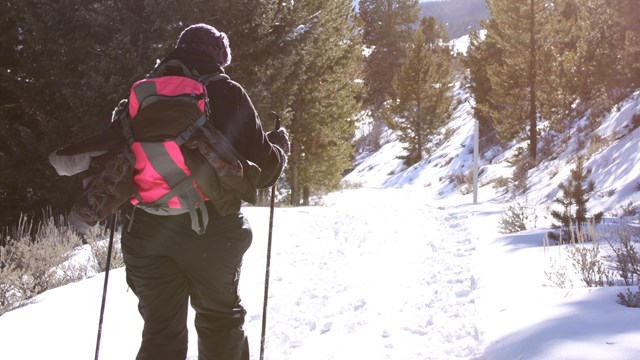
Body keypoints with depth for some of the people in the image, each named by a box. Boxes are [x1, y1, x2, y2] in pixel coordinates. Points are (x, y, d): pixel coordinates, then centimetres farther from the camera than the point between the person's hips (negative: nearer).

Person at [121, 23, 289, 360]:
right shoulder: (227, 93, -2)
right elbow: (260, 165, -4)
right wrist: (280, 145, 16)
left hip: (146, 228, 3)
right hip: (211, 226, -3)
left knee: (161, 327, 13)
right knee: (221, 318, 18)